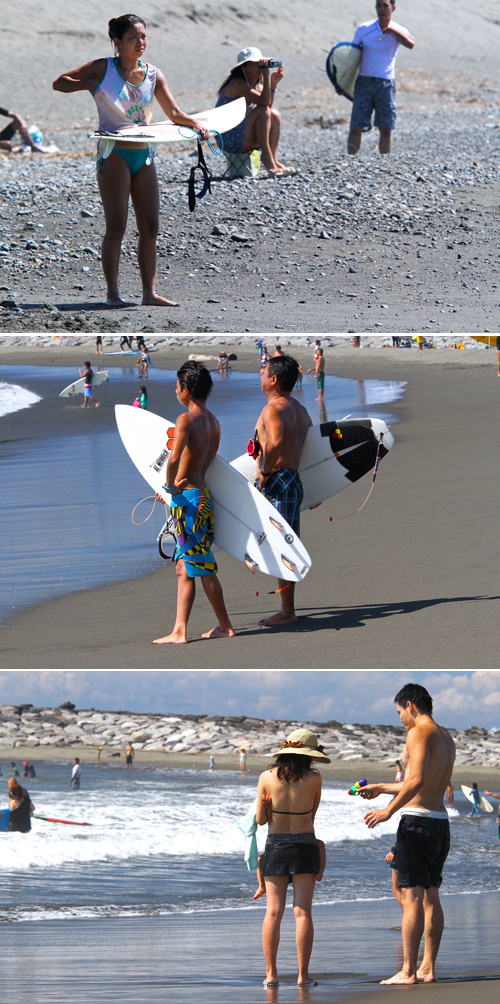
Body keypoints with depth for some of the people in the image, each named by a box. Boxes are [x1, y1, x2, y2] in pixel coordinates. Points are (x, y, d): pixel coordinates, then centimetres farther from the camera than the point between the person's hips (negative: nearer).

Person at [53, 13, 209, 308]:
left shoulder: (153, 74, 8)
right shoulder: (104, 69, -2)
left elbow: (174, 113, 3)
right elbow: (59, 83, 3)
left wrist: (195, 123, -17)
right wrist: (88, 84, -13)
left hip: (144, 155, 5)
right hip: (114, 153, -5)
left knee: (150, 227, 3)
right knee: (116, 226, -9)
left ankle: (150, 292, 9)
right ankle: (113, 293, -5)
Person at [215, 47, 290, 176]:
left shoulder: (257, 86, 11)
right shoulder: (238, 84, -16)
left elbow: (268, 105, -6)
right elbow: (264, 102, -28)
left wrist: (273, 84, -13)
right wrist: (266, 76, -28)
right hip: (230, 140, -9)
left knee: (275, 115, -8)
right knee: (262, 111, -23)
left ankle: (274, 159, -13)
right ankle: (267, 157, -20)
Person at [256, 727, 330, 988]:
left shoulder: (267, 778, -4)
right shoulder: (313, 778, -7)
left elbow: (261, 819, 2)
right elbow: (312, 813, 6)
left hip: (275, 846, 1)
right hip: (304, 846, -1)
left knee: (273, 912, 3)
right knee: (302, 912, 0)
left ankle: (271, 973, -1)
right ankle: (303, 974, -3)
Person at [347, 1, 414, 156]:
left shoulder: (398, 31, 0)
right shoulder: (363, 29, 2)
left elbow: (410, 44, -23)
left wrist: (392, 30, -20)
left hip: (385, 84, 0)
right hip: (364, 82, 0)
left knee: (386, 129, 0)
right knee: (356, 128, -5)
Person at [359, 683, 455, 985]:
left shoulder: (419, 733, -10)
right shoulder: (446, 738, 19)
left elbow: (417, 780, -24)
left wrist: (389, 810, -17)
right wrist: (381, 789, 36)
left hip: (417, 821, -9)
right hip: (441, 822, 9)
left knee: (412, 897, -8)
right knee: (431, 896, 11)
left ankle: (409, 971, -9)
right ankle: (428, 968, 11)